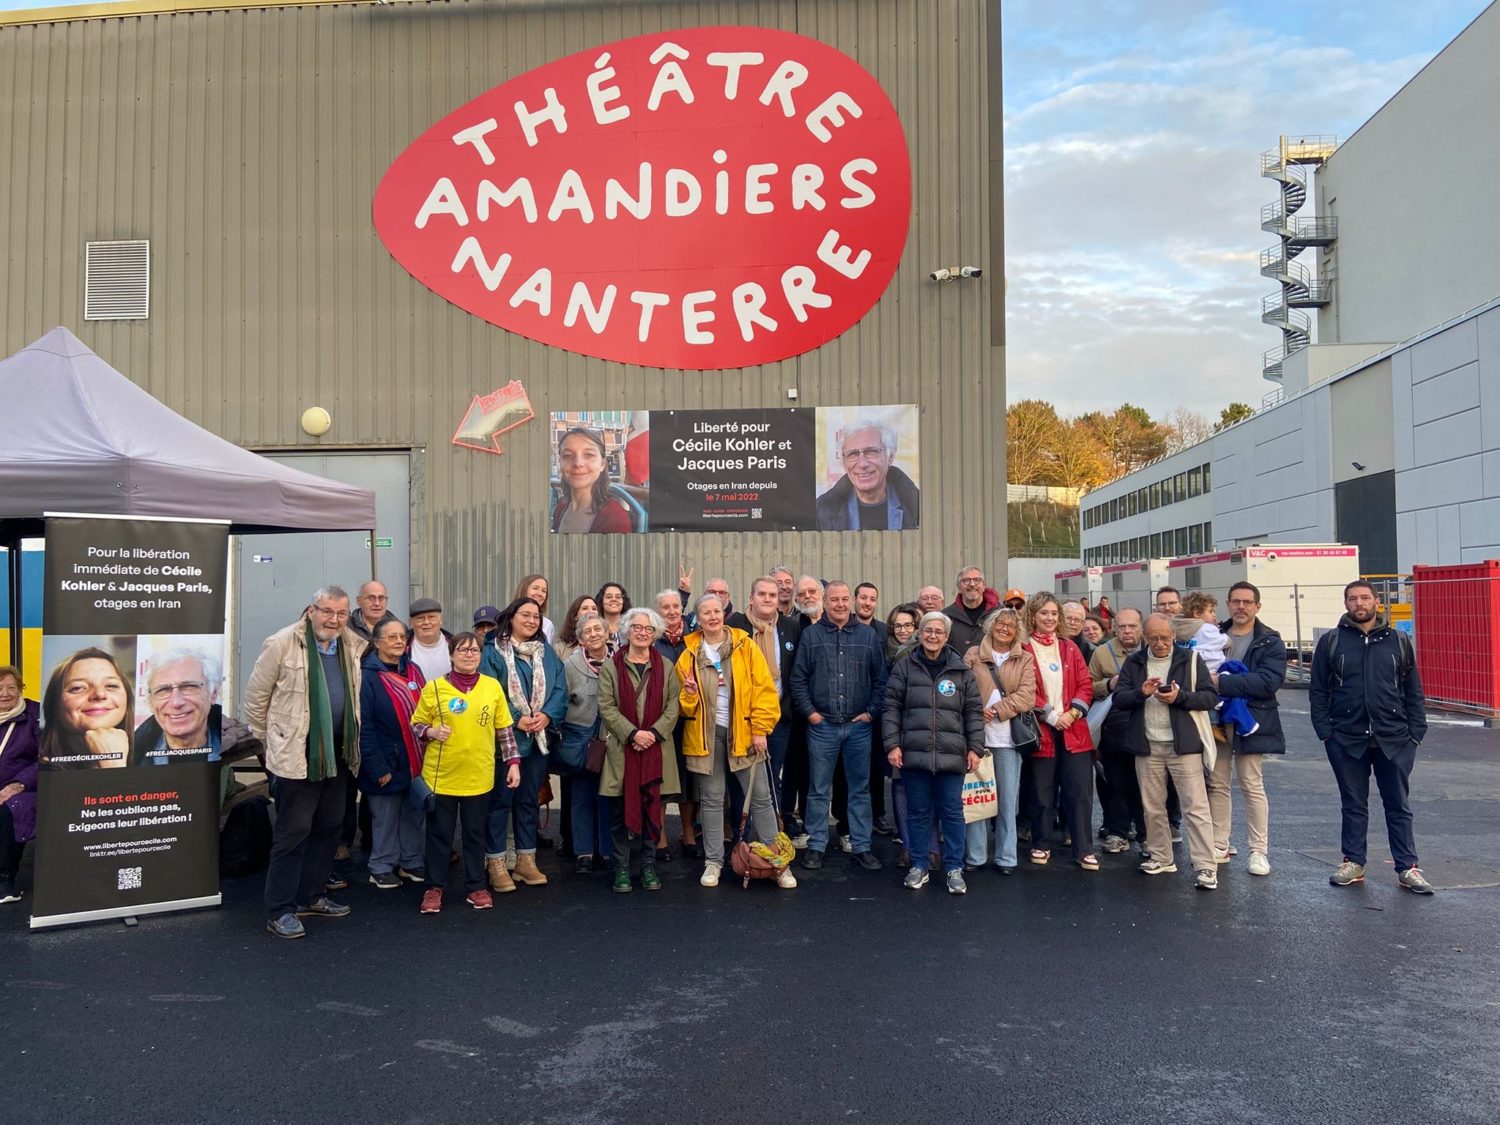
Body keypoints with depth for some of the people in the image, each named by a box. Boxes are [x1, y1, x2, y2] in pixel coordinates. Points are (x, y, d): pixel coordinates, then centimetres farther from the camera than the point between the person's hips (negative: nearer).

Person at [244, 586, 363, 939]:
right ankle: (279, 910, 9)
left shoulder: (352, 647, 6)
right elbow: (256, 695, -4)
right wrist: (268, 739, 2)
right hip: (297, 755, -6)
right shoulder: (282, 644, -11)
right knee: (293, 831, -2)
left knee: (328, 828, 14)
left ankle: (312, 896, 28)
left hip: (338, 755, 6)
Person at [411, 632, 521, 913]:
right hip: (441, 776, -1)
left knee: (475, 834, 11)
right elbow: (415, 724, 4)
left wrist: (513, 762, 2)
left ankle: (475, 886, 23)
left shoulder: (493, 687, 2)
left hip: (479, 776, 1)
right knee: (439, 835, 9)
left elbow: (505, 730, 7)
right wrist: (431, 732, -16)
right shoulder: (434, 688, -3)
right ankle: (434, 887, 23)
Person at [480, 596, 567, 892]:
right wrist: (517, 719, -19)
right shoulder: (493, 652, -6)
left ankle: (526, 859, 22)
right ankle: (495, 862, 11)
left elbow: (560, 689, 4)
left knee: (529, 798, 13)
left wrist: (547, 715, -13)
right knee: (500, 799, 2)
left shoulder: (547, 652, 9)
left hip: (539, 737, 5)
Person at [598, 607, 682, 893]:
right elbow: (606, 706, -4)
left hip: (655, 749, 2)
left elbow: (673, 705, 5)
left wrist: (654, 733, -10)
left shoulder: (666, 667, 10)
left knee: (652, 808, 4)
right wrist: (632, 733, -14)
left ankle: (648, 866, 14)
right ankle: (622, 869, 10)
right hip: (621, 749, -2)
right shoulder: (611, 666, 4)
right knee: (622, 810, 1)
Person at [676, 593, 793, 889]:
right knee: (712, 799, 9)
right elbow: (683, 703, 9)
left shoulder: (745, 646, -2)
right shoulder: (690, 653, 3)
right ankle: (713, 861, 19)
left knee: (760, 797, 4)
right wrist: (689, 694, -14)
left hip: (743, 732, -1)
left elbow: (764, 689, -4)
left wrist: (760, 729, -9)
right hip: (707, 734, 1)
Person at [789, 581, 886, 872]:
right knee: (819, 790, 6)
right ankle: (815, 846, 16)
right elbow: (798, 678, 2)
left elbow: (880, 679, 7)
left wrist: (872, 712, -1)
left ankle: (861, 846, 17)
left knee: (860, 788, 8)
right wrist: (809, 712, -5)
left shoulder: (868, 635, 6)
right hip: (822, 725, -1)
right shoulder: (811, 635, 3)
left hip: (859, 726, 1)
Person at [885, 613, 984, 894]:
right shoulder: (904, 667, 4)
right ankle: (918, 866, 21)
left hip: (951, 754, 0)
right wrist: (893, 744, -5)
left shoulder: (962, 669, 6)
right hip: (915, 753, 0)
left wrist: (975, 748, 1)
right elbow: (892, 707, 3)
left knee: (952, 812, 5)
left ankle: (954, 868, 16)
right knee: (918, 812, 9)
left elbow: (974, 711, 7)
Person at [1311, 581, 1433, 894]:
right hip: (1347, 740, 0)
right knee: (1353, 805, 10)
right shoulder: (1330, 642, 3)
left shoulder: (1398, 642, 6)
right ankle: (1353, 864, 20)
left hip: (1394, 740, 0)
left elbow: (1413, 692, 7)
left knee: (1399, 806, 7)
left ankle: (1407, 868, 15)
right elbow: (1318, 691, 3)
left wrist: (1416, 733, -1)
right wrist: (1324, 731, -5)